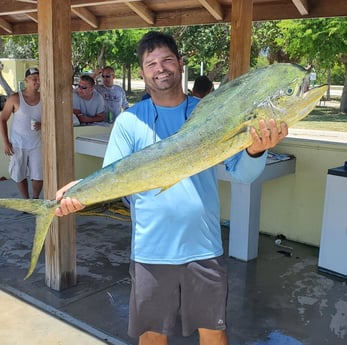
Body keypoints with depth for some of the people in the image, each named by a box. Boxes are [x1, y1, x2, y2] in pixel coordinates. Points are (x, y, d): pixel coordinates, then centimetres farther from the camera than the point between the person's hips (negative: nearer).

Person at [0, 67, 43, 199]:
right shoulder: (15, 98, -10)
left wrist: (42, 125, -14)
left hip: (36, 144, 1)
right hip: (18, 145, -1)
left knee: (39, 177, 0)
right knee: (20, 175, 9)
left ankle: (36, 198, 27)